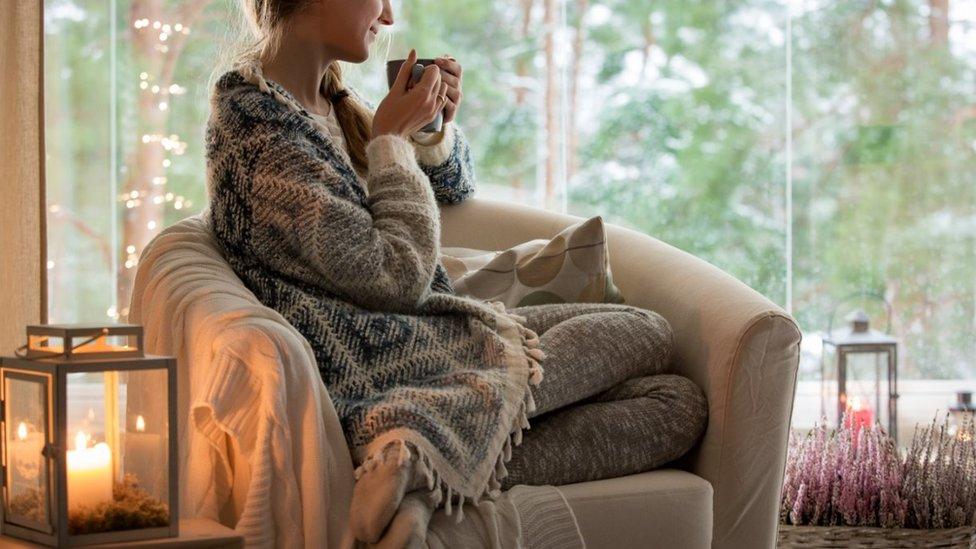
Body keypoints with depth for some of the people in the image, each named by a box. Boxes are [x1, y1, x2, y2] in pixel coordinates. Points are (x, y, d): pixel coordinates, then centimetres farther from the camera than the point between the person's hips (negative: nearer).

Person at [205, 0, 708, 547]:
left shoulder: (333, 100, 11)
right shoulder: (259, 131, -18)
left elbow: (455, 186, 24)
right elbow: (399, 278, -18)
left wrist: (436, 127, 2)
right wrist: (391, 140, -9)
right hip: (383, 367, -9)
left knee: (680, 405, -1)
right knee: (650, 334, -4)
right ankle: (428, 448, -20)